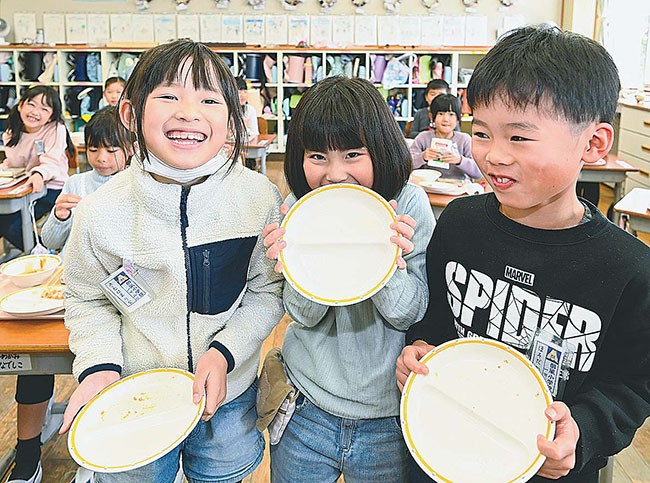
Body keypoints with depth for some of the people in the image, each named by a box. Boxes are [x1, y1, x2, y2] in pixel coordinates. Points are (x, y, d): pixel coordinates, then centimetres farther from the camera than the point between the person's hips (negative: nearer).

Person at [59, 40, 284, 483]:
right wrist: (99, 365, -15)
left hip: (228, 396, 1)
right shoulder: (101, 211, -16)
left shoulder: (260, 198, -16)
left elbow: (268, 292, -5)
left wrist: (224, 352, -18)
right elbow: (88, 299, 1)